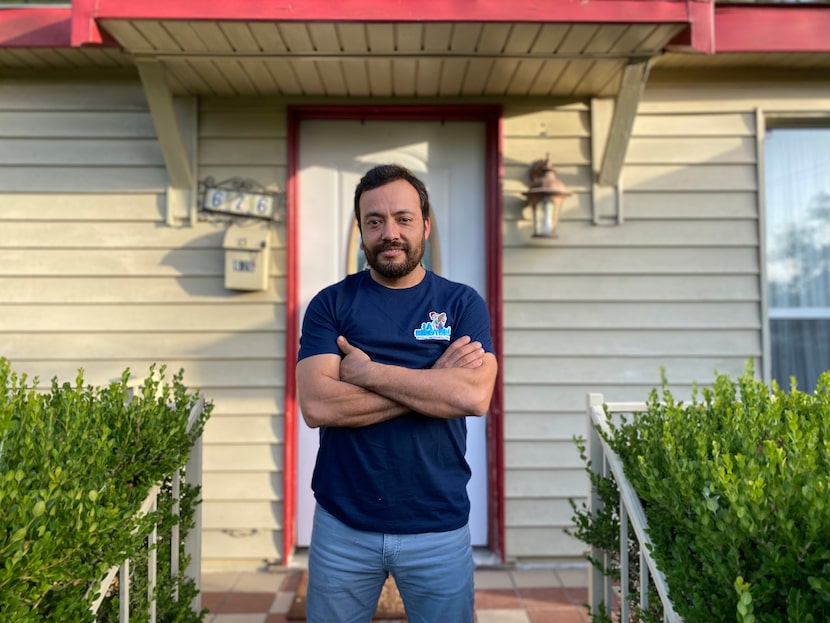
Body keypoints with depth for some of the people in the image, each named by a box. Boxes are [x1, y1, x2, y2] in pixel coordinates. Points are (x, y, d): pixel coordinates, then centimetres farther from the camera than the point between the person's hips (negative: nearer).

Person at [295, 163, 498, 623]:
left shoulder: (462, 304, -2)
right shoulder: (330, 304, -2)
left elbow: (475, 396, -18)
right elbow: (317, 405, -16)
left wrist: (369, 372, -16)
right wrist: (433, 383, -17)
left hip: (439, 527, 0)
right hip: (342, 525, 0)